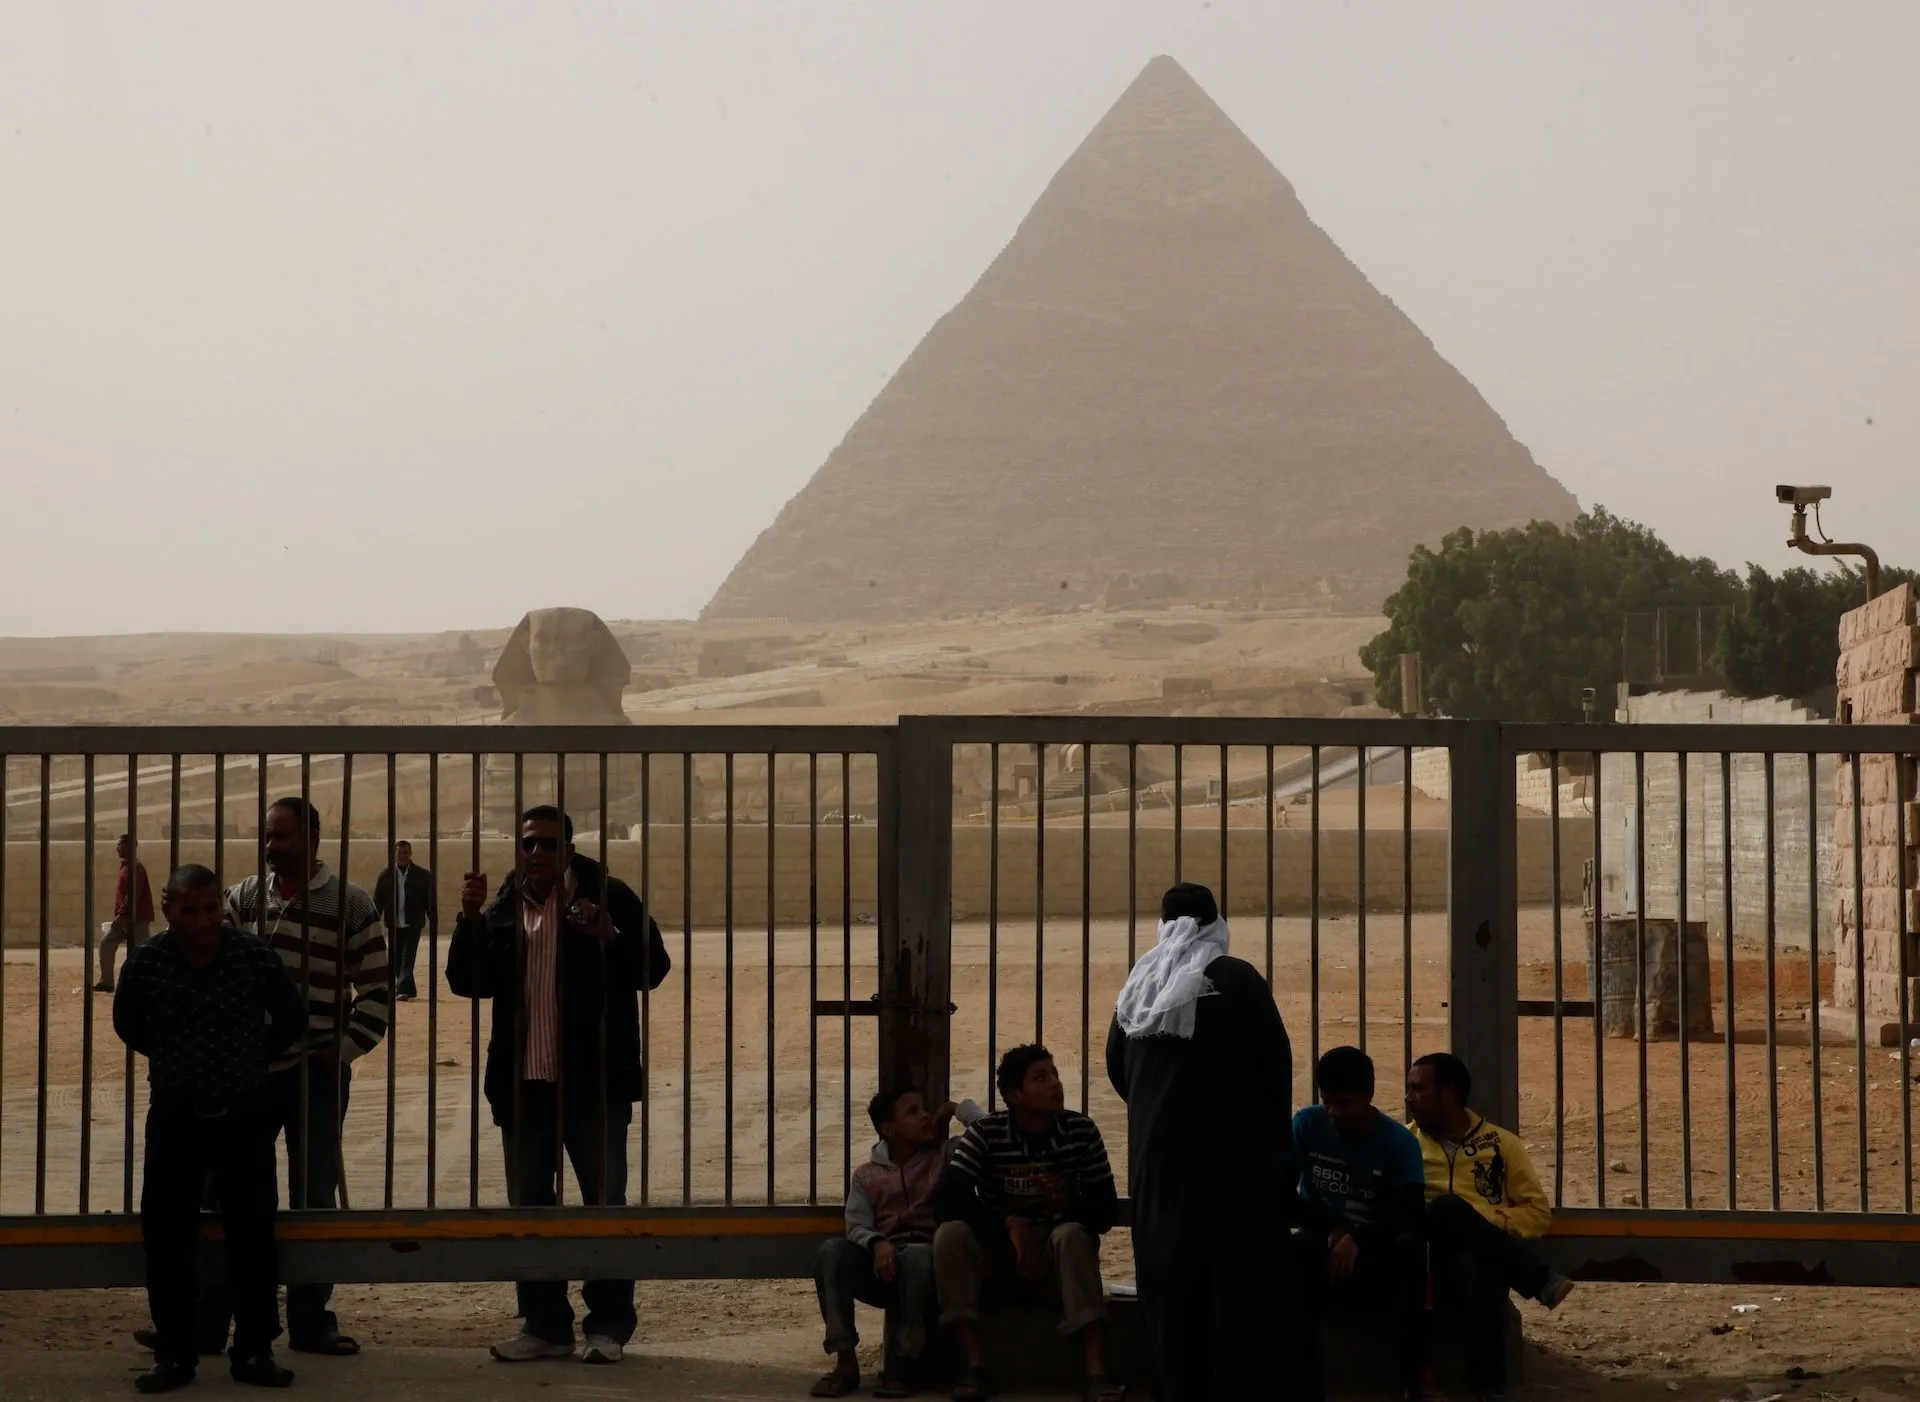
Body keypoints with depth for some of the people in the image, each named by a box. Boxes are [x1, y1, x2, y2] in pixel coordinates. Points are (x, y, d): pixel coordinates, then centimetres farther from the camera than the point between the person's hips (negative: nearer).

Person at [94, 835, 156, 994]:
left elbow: (133, 895, -23)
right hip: (127, 918, 10)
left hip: (136, 919, -10)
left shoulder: (135, 868, -16)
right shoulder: (126, 867, 15)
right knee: (106, 944, 10)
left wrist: (121, 915, -24)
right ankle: (107, 982, 15)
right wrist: (119, 916, 20)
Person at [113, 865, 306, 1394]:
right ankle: (174, 1354, 15)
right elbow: (128, 1026, 10)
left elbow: (290, 1017, 7)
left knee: (253, 1235, 5)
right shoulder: (145, 963, -10)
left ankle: (254, 1351, 15)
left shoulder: (256, 956, -11)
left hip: (246, 1117, 0)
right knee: (167, 1237, 3)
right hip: (174, 1118, 1)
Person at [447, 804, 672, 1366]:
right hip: (523, 1083, 5)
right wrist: (471, 919, -10)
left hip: (594, 1081, -4)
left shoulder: (608, 897, -4)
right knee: (529, 1206, 9)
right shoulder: (503, 909, 8)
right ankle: (545, 1326, 18)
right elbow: (467, 981, 3)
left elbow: (653, 967, -8)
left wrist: (610, 937, -25)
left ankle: (608, 1326, 10)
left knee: (604, 1203, 2)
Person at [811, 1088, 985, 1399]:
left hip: (927, 1262, -2)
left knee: (916, 1254, -38)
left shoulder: (946, 1155, 12)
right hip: (883, 1266, 2)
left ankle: (902, 1366, -32)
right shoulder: (866, 1175, 16)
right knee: (832, 1250, -27)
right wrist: (877, 1244, -20)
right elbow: (857, 1226, 1)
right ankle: (846, 1363, -30)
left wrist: (957, 1109, 7)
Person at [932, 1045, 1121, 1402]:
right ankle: (976, 1366, -31)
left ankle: (1096, 1372, -44)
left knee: (1073, 1234, -34)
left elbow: (1108, 1210, -7)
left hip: (1056, 1251, 0)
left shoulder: (1081, 1131, -7)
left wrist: (1069, 1204, -30)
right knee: (951, 1233, -30)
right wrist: (1010, 1224, -33)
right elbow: (946, 1199, -22)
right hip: (998, 1248, 0)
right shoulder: (985, 1133, -11)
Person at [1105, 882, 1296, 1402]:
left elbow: (1116, 1064, 12)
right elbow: (1276, 1062, -7)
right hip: (1232, 1145, -4)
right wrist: (1277, 1137, 4)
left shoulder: (1140, 985, 6)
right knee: (1236, 1268, 0)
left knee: (1168, 1264, 8)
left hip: (1158, 1145, 4)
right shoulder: (1239, 980, -7)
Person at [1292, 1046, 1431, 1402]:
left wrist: (1358, 1239, -35)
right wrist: (1331, 1229, -22)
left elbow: (1410, 1216, -18)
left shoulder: (1399, 1141, -7)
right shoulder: (1307, 1124, -3)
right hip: (1323, 1249, 1)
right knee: (1296, 1249, -35)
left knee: (1410, 1247, -34)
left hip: (1377, 1256, -1)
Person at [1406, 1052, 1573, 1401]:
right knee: (1447, 1210, -37)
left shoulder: (1502, 1144, 16)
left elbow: (1539, 1212, 12)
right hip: (1429, 1255, 0)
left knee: (1471, 1267, -40)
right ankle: (1541, 1280, -33)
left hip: (1482, 1255, 0)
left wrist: (1488, 1222, -5)